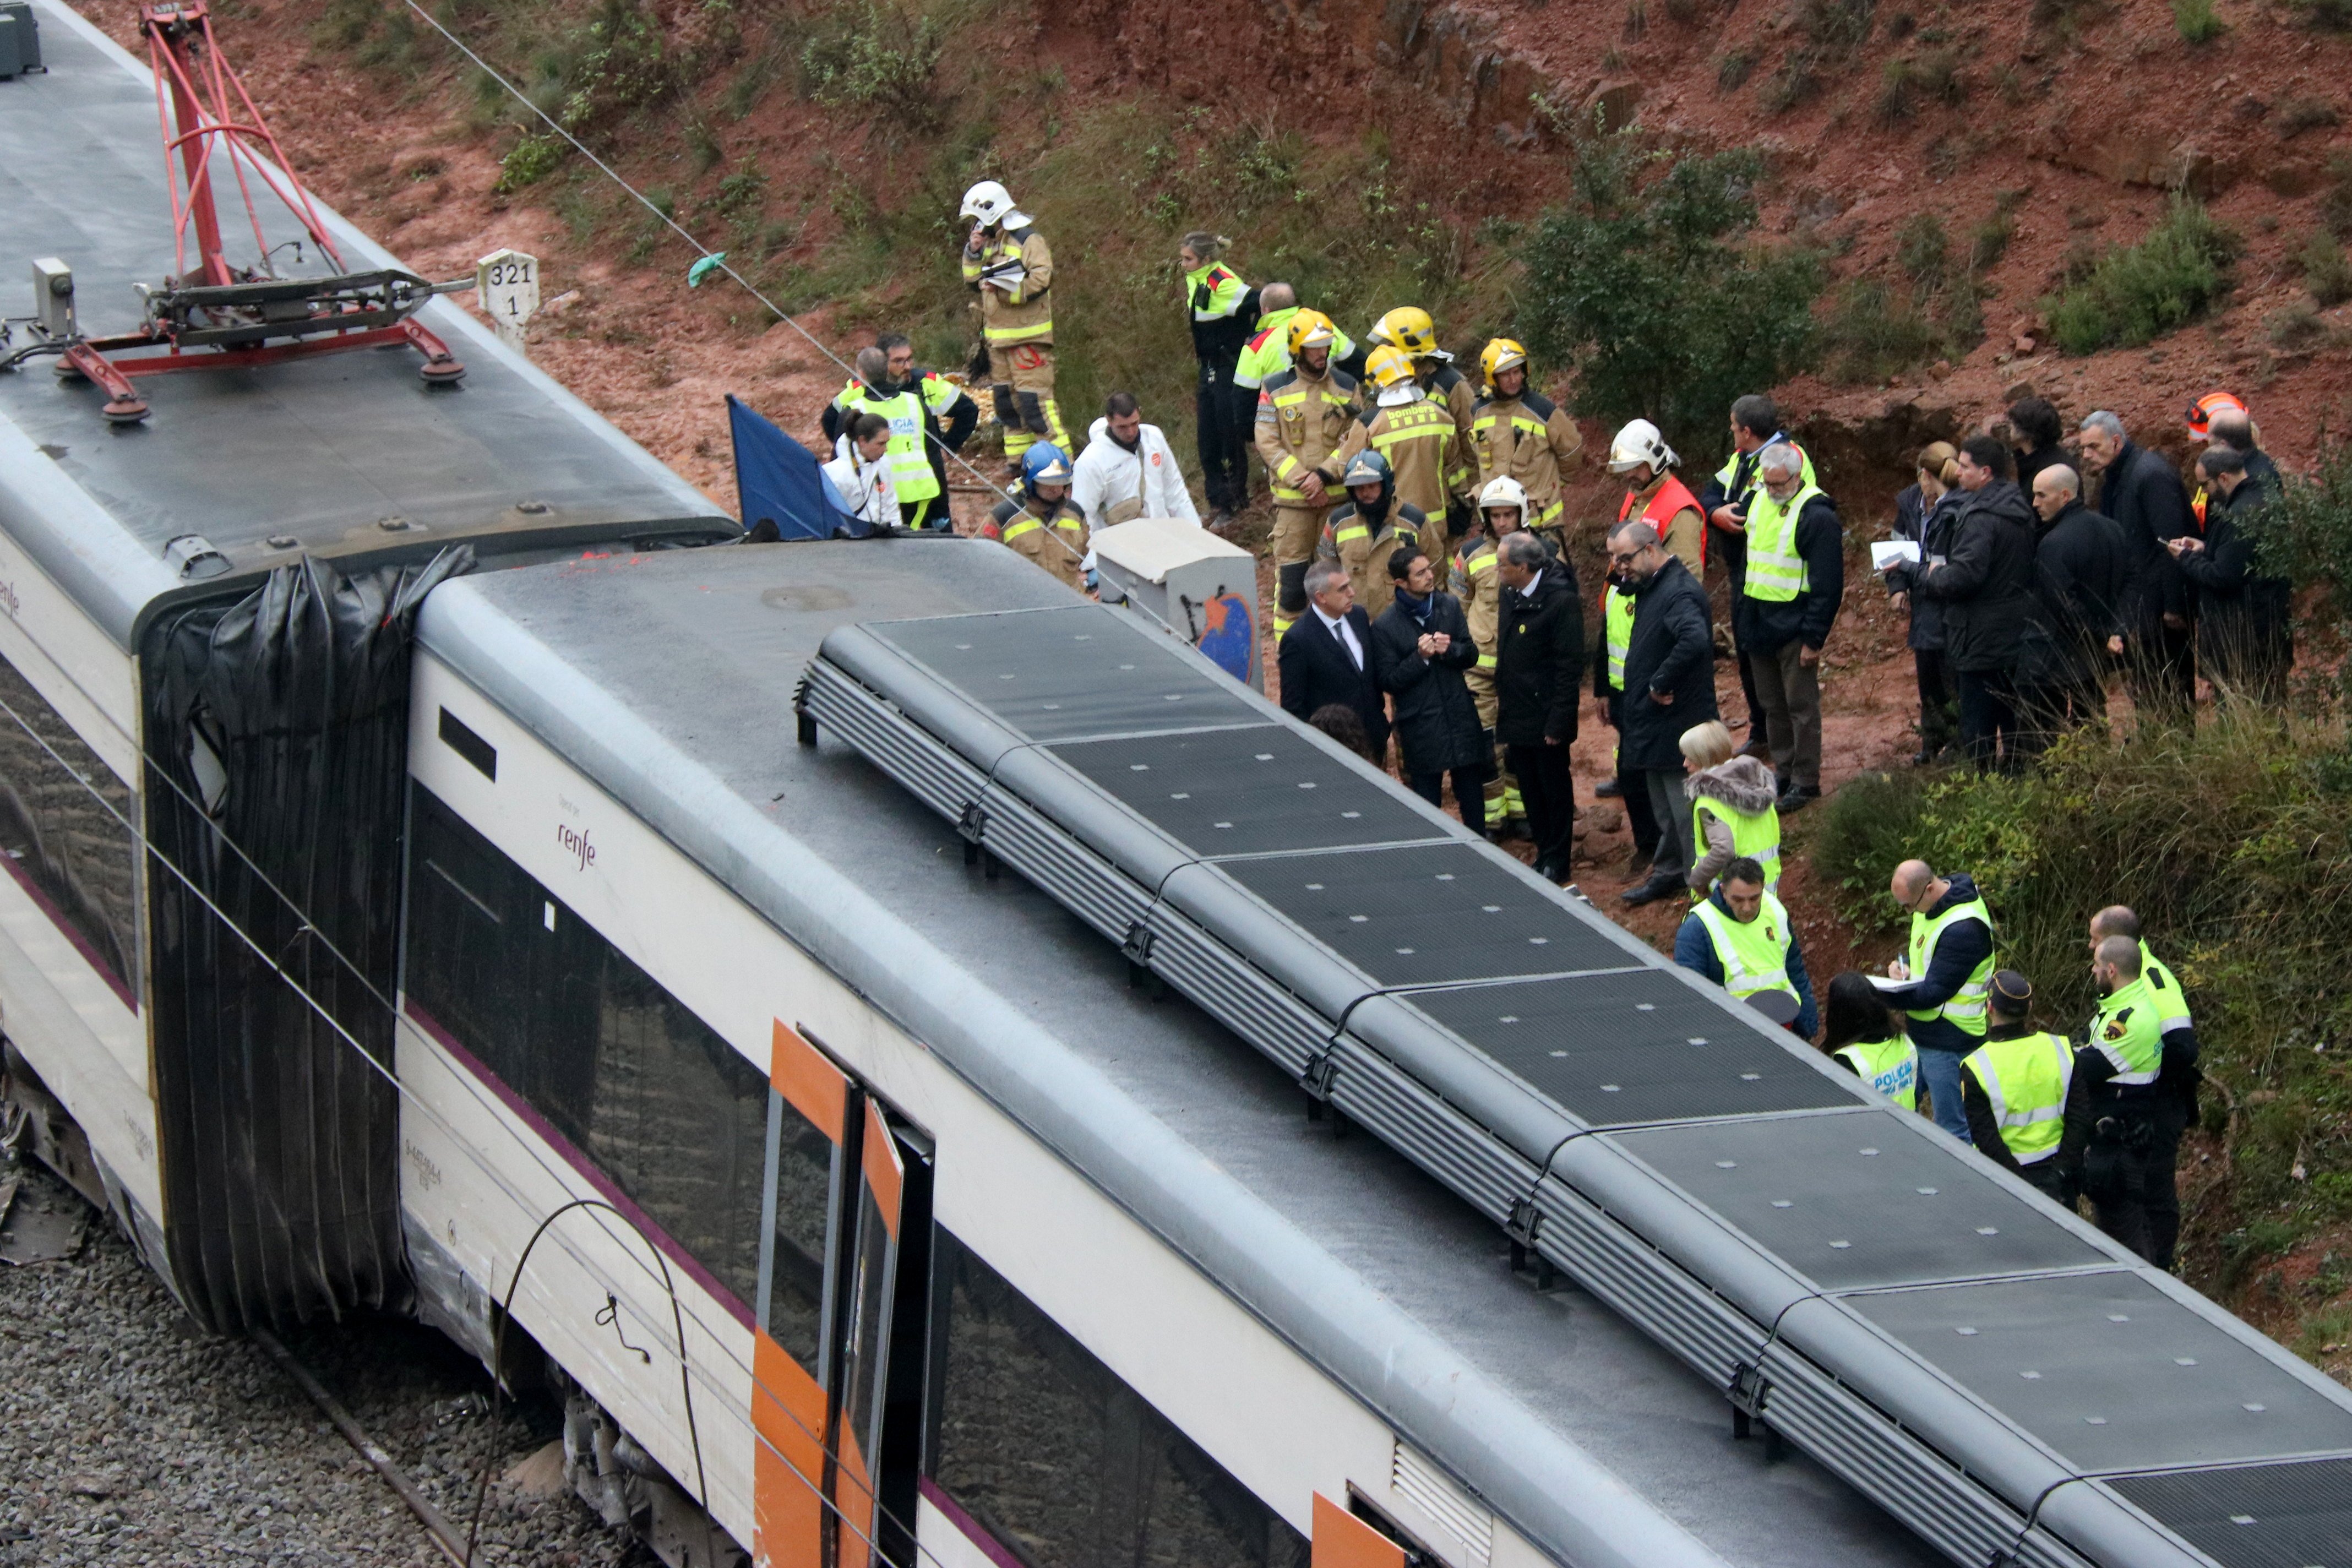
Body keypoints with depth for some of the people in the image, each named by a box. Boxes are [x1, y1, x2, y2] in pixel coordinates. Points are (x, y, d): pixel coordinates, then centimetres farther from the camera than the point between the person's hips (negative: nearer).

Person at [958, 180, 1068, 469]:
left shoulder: (1028, 240, -10)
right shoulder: (990, 242, 15)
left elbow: (1041, 280, -20)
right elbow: (973, 281, 16)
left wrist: (1001, 289, -21)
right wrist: (974, 253, 1)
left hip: (1027, 336, -9)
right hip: (997, 336, 9)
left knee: (1035, 397, -13)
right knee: (1006, 398, 11)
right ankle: (1018, 457, 19)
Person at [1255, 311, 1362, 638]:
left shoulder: (1346, 387, 5)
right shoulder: (1275, 389, 1)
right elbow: (1268, 444, -3)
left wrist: (1324, 476, -14)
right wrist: (1302, 482, -12)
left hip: (1337, 497, 1)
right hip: (1292, 500, -1)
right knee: (1291, 579, -3)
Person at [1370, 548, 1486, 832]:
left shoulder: (1449, 606, 2)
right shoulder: (1385, 627, -11)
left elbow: (1471, 655, 5)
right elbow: (1388, 681, -10)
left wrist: (1450, 649, -16)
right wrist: (1420, 658, -23)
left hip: (1460, 718, 4)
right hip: (1421, 728, -3)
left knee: (1473, 800, 11)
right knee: (1428, 805, 7)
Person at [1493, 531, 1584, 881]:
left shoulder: (1561, 601, -20)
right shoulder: (1510, 595, 5)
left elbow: (1570, 667, -19)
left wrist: (1558, 721, -19)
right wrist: (1501, 692, 13)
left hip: (1545, 717, -8)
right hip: (1515, 715, 8)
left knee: (1554, 789, 6)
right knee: (1529, 787, 14)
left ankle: (1556, 861, 16)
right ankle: (1544, 853, 26)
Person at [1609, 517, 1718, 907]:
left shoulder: (1680, 592, -23)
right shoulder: (1649, 587, 8)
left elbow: (1694, 641, -40)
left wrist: (1662, 684, -29)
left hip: (1678, 725, -10)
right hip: (1653, 724, 10)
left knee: (1685, 812, -3)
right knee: (1663, 810, 23)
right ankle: (1669, 871, 37)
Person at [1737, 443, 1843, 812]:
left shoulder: (1817, 516, -17)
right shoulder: (1757, 501, 7)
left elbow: (1828, 586, -16)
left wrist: (1814, 639, -17)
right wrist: (1739, 620, 15)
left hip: (1794, 628, -7)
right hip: (1758, 626, 7)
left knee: (1801, 706, 0)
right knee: (1773, 706, 14)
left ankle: (1805, 782, 7)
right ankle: (1784, 773, 24)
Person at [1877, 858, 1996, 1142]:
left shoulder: (1964, 928, -27)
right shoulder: (1930, 905, 3)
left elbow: (1934, 992, -25)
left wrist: (1878, 995, -25)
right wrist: (1903, 967, -1)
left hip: (1948, 1042, -10)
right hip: (1920, 1033, 10)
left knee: (1951, 1130, -2)